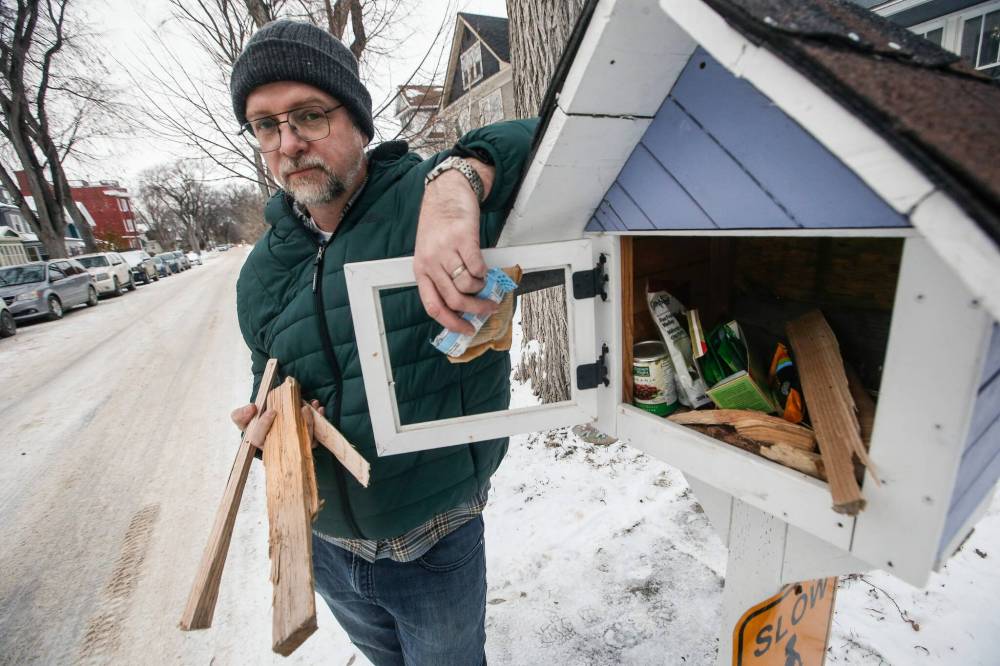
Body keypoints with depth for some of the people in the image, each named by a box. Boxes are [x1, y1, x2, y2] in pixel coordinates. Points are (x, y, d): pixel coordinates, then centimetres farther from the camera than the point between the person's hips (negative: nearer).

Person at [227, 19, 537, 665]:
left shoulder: (429, 197, -19)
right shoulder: (263, 273, -2)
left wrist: (460, 174, -45)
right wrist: (270, 426, -13)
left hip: (436, 546, -4)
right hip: (323, 544, 5)